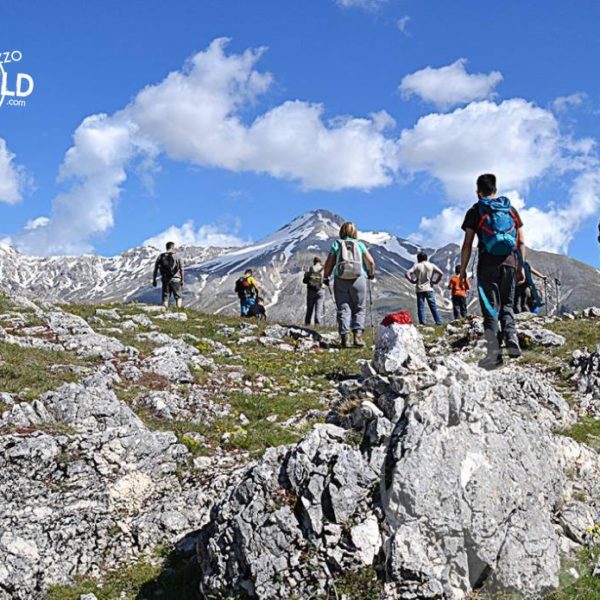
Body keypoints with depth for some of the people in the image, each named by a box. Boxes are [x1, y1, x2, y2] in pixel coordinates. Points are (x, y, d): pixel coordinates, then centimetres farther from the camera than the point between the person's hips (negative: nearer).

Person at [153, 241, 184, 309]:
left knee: (165, 299, 7)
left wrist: (154, 280, 9)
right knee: (178, 297, 10)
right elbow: (181, 270, -4)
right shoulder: (178, 257, -2)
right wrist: (182, 282, 1)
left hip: (165, 280, 2)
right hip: (175, 280, -2)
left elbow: (155, 268, 3)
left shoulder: (161, 256, 4)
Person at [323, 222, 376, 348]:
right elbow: (371, 262, 4)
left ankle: (344, 338, -2)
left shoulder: (336, 244, 5)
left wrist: (325, 277, 15)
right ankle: (357, 334, -7)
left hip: (340, 281, 0)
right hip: (358, 279, 0)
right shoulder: (359, 244, 7)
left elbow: (329, 264, 0)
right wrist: (371, 274, 22)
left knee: (343, 309, 4)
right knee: (359, 309, 9)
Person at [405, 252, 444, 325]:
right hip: (429, 289, 1)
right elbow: (441, 273, -6)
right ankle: (438, 321, 5)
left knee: (421, 307, 2)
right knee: (433, 306, 6)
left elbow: (407, 274, -10)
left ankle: (423, 322, -4)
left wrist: (412, 281, 1)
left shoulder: (417, 266, 0)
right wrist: (436, 281, 4)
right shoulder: (431, 265, 4)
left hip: (420, 289, -1)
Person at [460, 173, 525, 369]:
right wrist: (521, 267, 15)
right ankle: (512, 341, -5)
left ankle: (494, 354, -5)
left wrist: (463, 270, 4)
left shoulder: (475, 211, 3)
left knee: (491, 310, 1)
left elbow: (467, 244, -2)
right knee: (507, 306, 16)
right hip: (510, 263, 3)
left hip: (488, 265, -3)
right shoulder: (511, 209, 13)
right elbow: (521, 242, 10)